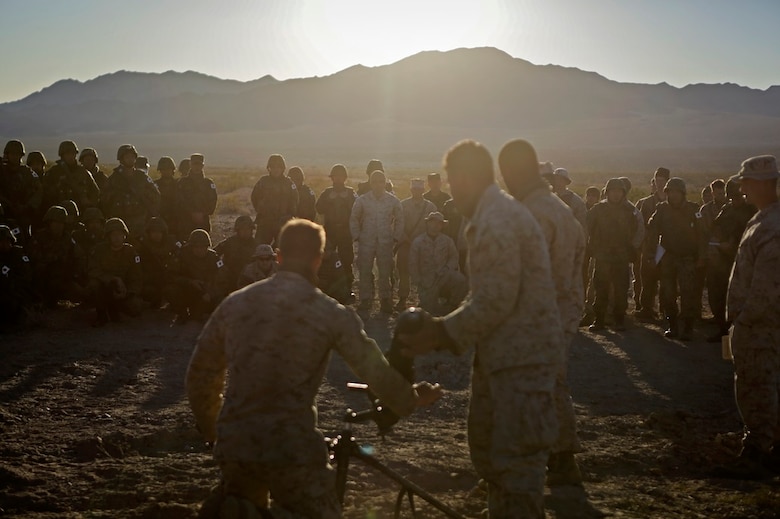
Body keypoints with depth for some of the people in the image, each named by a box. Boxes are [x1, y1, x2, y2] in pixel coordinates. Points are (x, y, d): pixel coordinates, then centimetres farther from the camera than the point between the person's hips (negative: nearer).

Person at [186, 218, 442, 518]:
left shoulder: (235, 302, 7)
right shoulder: (330, 313, -3)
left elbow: (201, 374, 15)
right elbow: (378, 373, 3)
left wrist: (211, 429, 30)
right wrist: (413, 399, 22)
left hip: (233, 445, 5)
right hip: (292, 448, -4)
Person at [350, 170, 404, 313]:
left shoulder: (393, 201, 3)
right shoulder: (362, 200, 1)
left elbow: (399, 220, 12)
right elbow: (354, 219, 10)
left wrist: (396, 238, 5)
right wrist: (357, 236, 3)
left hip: (386, 242, 0)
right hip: (366, 242, 0)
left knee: (385, 273, 1)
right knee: (365, 272, 1)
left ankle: (385, 300, 11)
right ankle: (365, 300, 10)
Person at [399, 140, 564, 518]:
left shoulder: (495, 223, -19)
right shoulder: (498, 213, 15)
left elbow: (495, 302, -22)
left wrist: (440, 334, -13)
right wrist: (444, 329, 10)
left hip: (520, 356, -11)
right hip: (505, 353, 11)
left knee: (516, 462, -4)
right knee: (486, 447, 21)